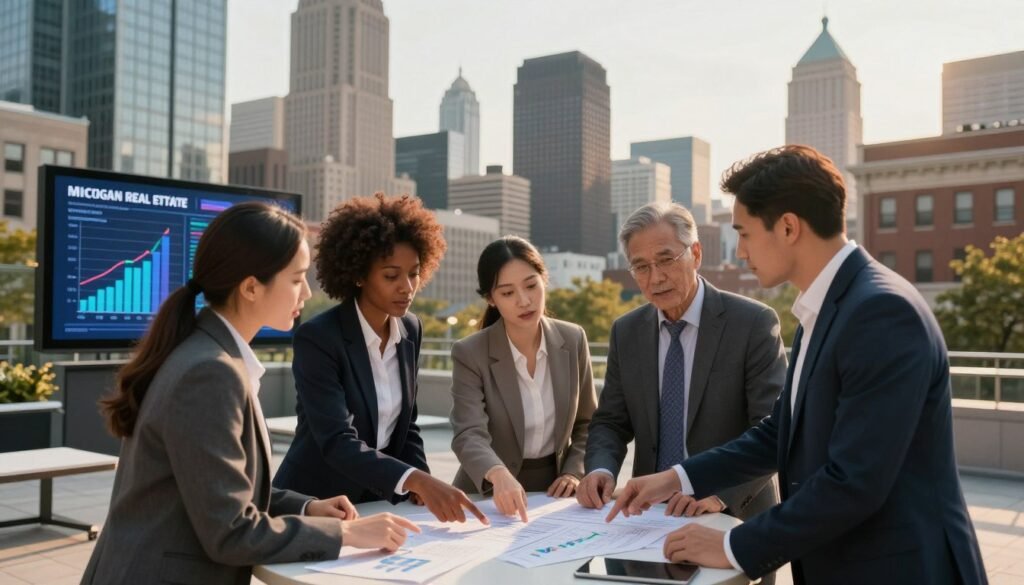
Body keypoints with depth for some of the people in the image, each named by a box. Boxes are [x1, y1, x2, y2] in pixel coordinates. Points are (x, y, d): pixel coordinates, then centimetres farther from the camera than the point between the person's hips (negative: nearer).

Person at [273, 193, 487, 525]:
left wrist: (424, 486, -3)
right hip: (317, 504, -4)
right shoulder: (317, 338, -17)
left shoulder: (410, 330, 2)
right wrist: (416, 480, -36)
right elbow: (337, 441, -25)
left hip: (379, 501, 4)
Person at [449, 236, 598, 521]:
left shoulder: (573, 340, -1)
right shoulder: (469, 354, -11)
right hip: (490, 499, -2)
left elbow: (587, 423, 9)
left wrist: (574, 472, -6)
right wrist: (500, 475, -41)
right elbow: (469, 434, -23)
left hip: (553, 490, 2)